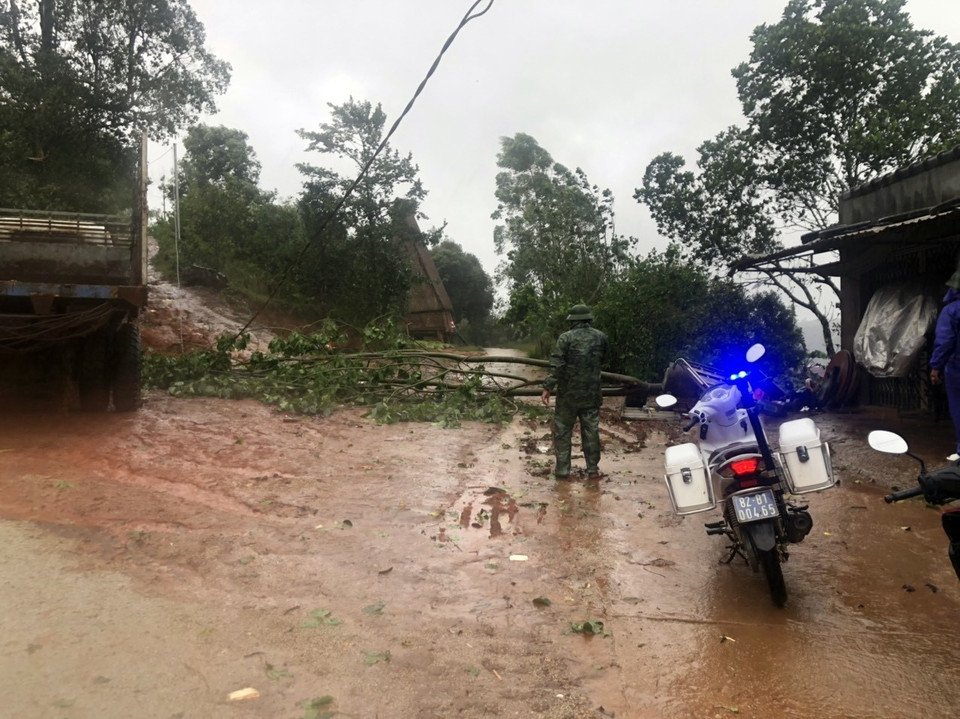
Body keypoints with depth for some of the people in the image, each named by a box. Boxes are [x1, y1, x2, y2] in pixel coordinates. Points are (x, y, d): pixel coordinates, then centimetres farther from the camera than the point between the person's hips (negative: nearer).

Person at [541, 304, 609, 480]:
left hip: (568, 394, -3)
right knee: (591, 431, 11)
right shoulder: (601, 337, 1)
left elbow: (556, 365, -17)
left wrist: (548, 387, -16)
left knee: (562, 431, 7)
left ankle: (562, 470, 9)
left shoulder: (565, 338, -10)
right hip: (592, 393, 3)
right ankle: (593, 469, 15)